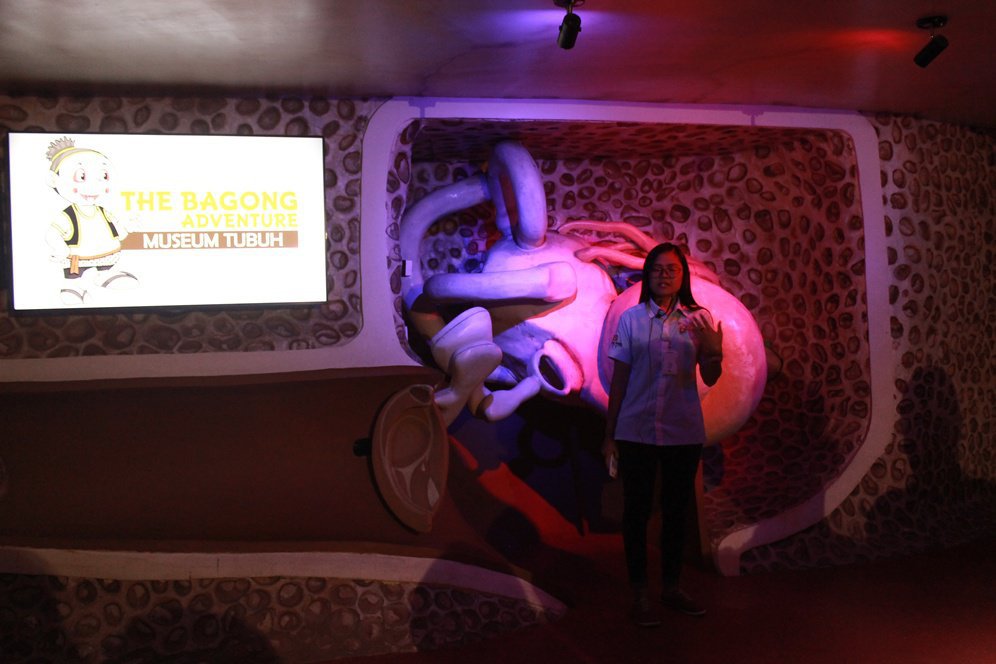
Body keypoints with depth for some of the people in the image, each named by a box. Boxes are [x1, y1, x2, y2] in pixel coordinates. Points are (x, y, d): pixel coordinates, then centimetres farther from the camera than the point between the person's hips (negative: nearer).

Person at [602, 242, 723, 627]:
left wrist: (714, 348, -20)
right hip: (636, 432, -2)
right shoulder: (632, 318, -2)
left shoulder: (698, 320, 2)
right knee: (636, 510, 5)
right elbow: (619, 379, 0)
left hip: (684, 433, 2)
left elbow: (711, 379, 0)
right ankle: (640, 595, 15)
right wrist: (609, 434, 0)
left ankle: (671, 588, 27)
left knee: (676, 510, 13)